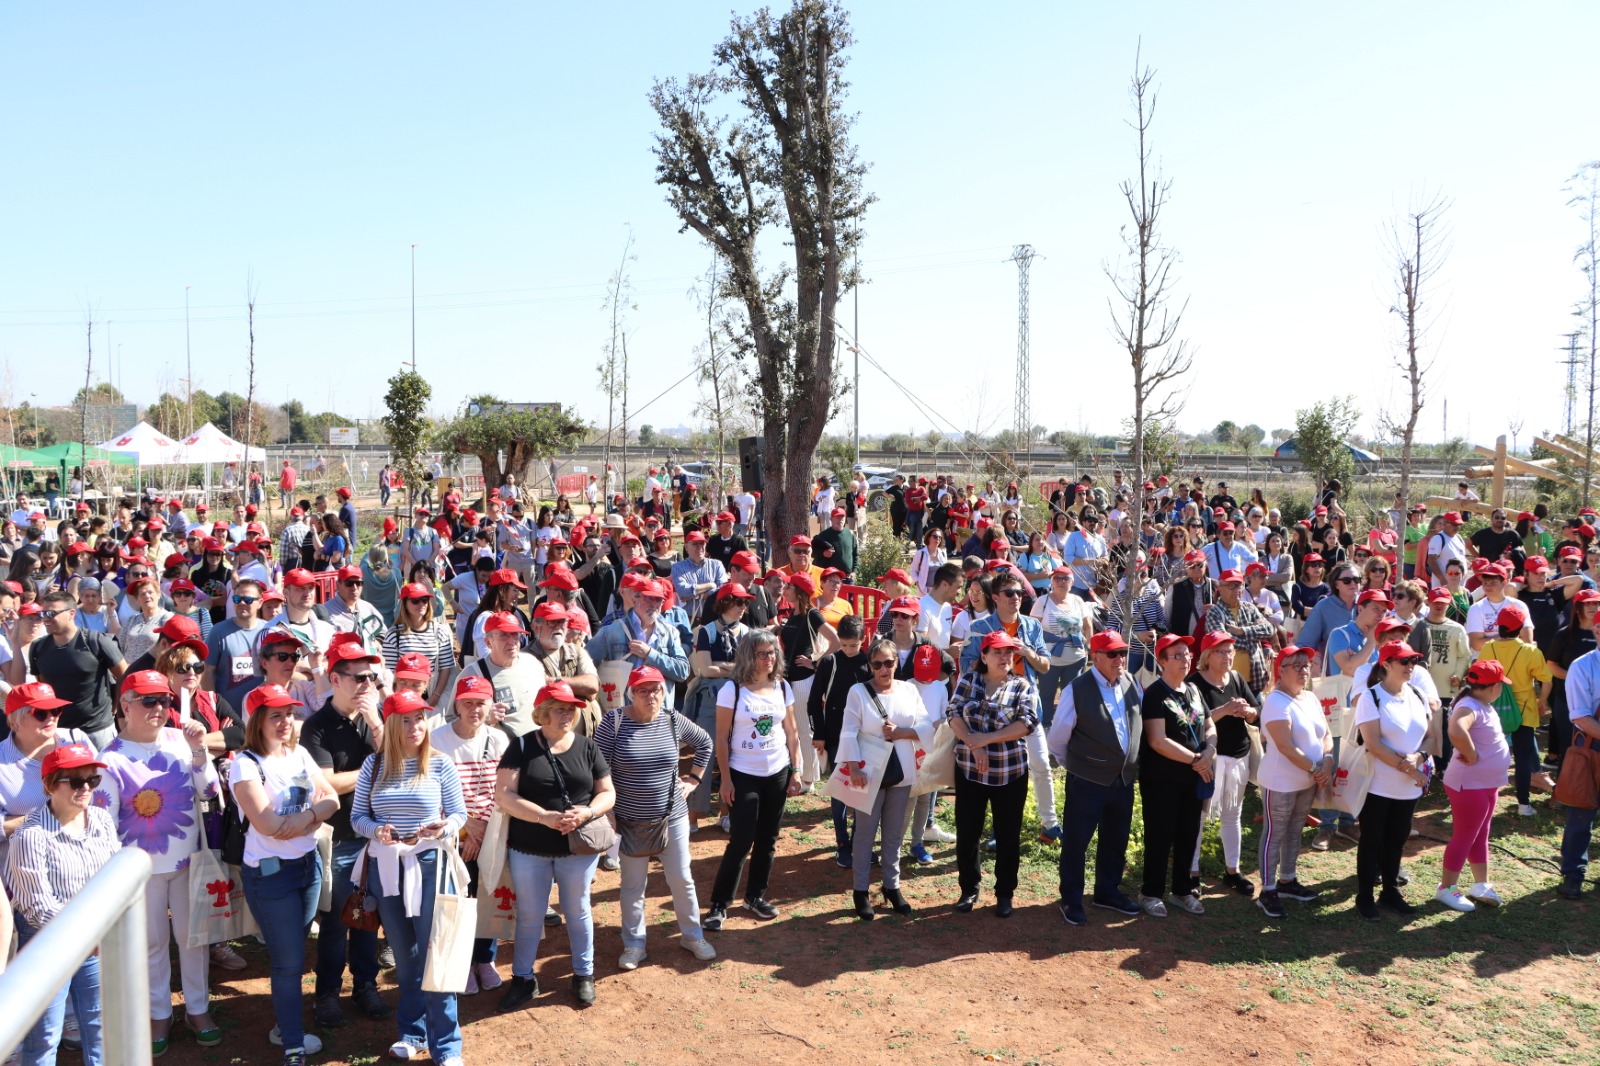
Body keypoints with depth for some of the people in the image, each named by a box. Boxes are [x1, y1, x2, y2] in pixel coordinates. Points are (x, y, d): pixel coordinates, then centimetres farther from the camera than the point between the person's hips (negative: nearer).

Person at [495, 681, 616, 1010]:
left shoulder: (587, 747, -1)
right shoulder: (521, 746, -7)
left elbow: (607, 792, 2)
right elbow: (504, 794, -13)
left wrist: (586, 813, -19)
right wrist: (545, 816, -24)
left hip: (578, 848, 1)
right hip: (529, 849, -1)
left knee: (577, 911, 16)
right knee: (529, 915, 12)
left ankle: (584, 975, 32)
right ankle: (523, 979, 30)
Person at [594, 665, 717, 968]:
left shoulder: (673, 721, -5)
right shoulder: (614, 722, -14)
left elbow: (705, 742, 13)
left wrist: (693, 779, 9)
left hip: (672, 818, 2)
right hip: (630, 821, -2)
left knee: (682, 879, 13)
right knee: (633, 884, 12)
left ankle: (692, 935, 33)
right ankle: (634, 944, 30)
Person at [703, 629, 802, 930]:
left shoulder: (783, 687, 2)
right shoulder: (732, 689, -11)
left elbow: (792, 732, 9)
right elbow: (721, 737, -9)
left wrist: (796, 770, 5)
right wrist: (725, 778, -11)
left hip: (777, 774, 4)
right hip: (743, 776, -4)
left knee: (767, 840, 11)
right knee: (741, 842, -4)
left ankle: (756, 896, 27)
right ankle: (719, 905, 8)